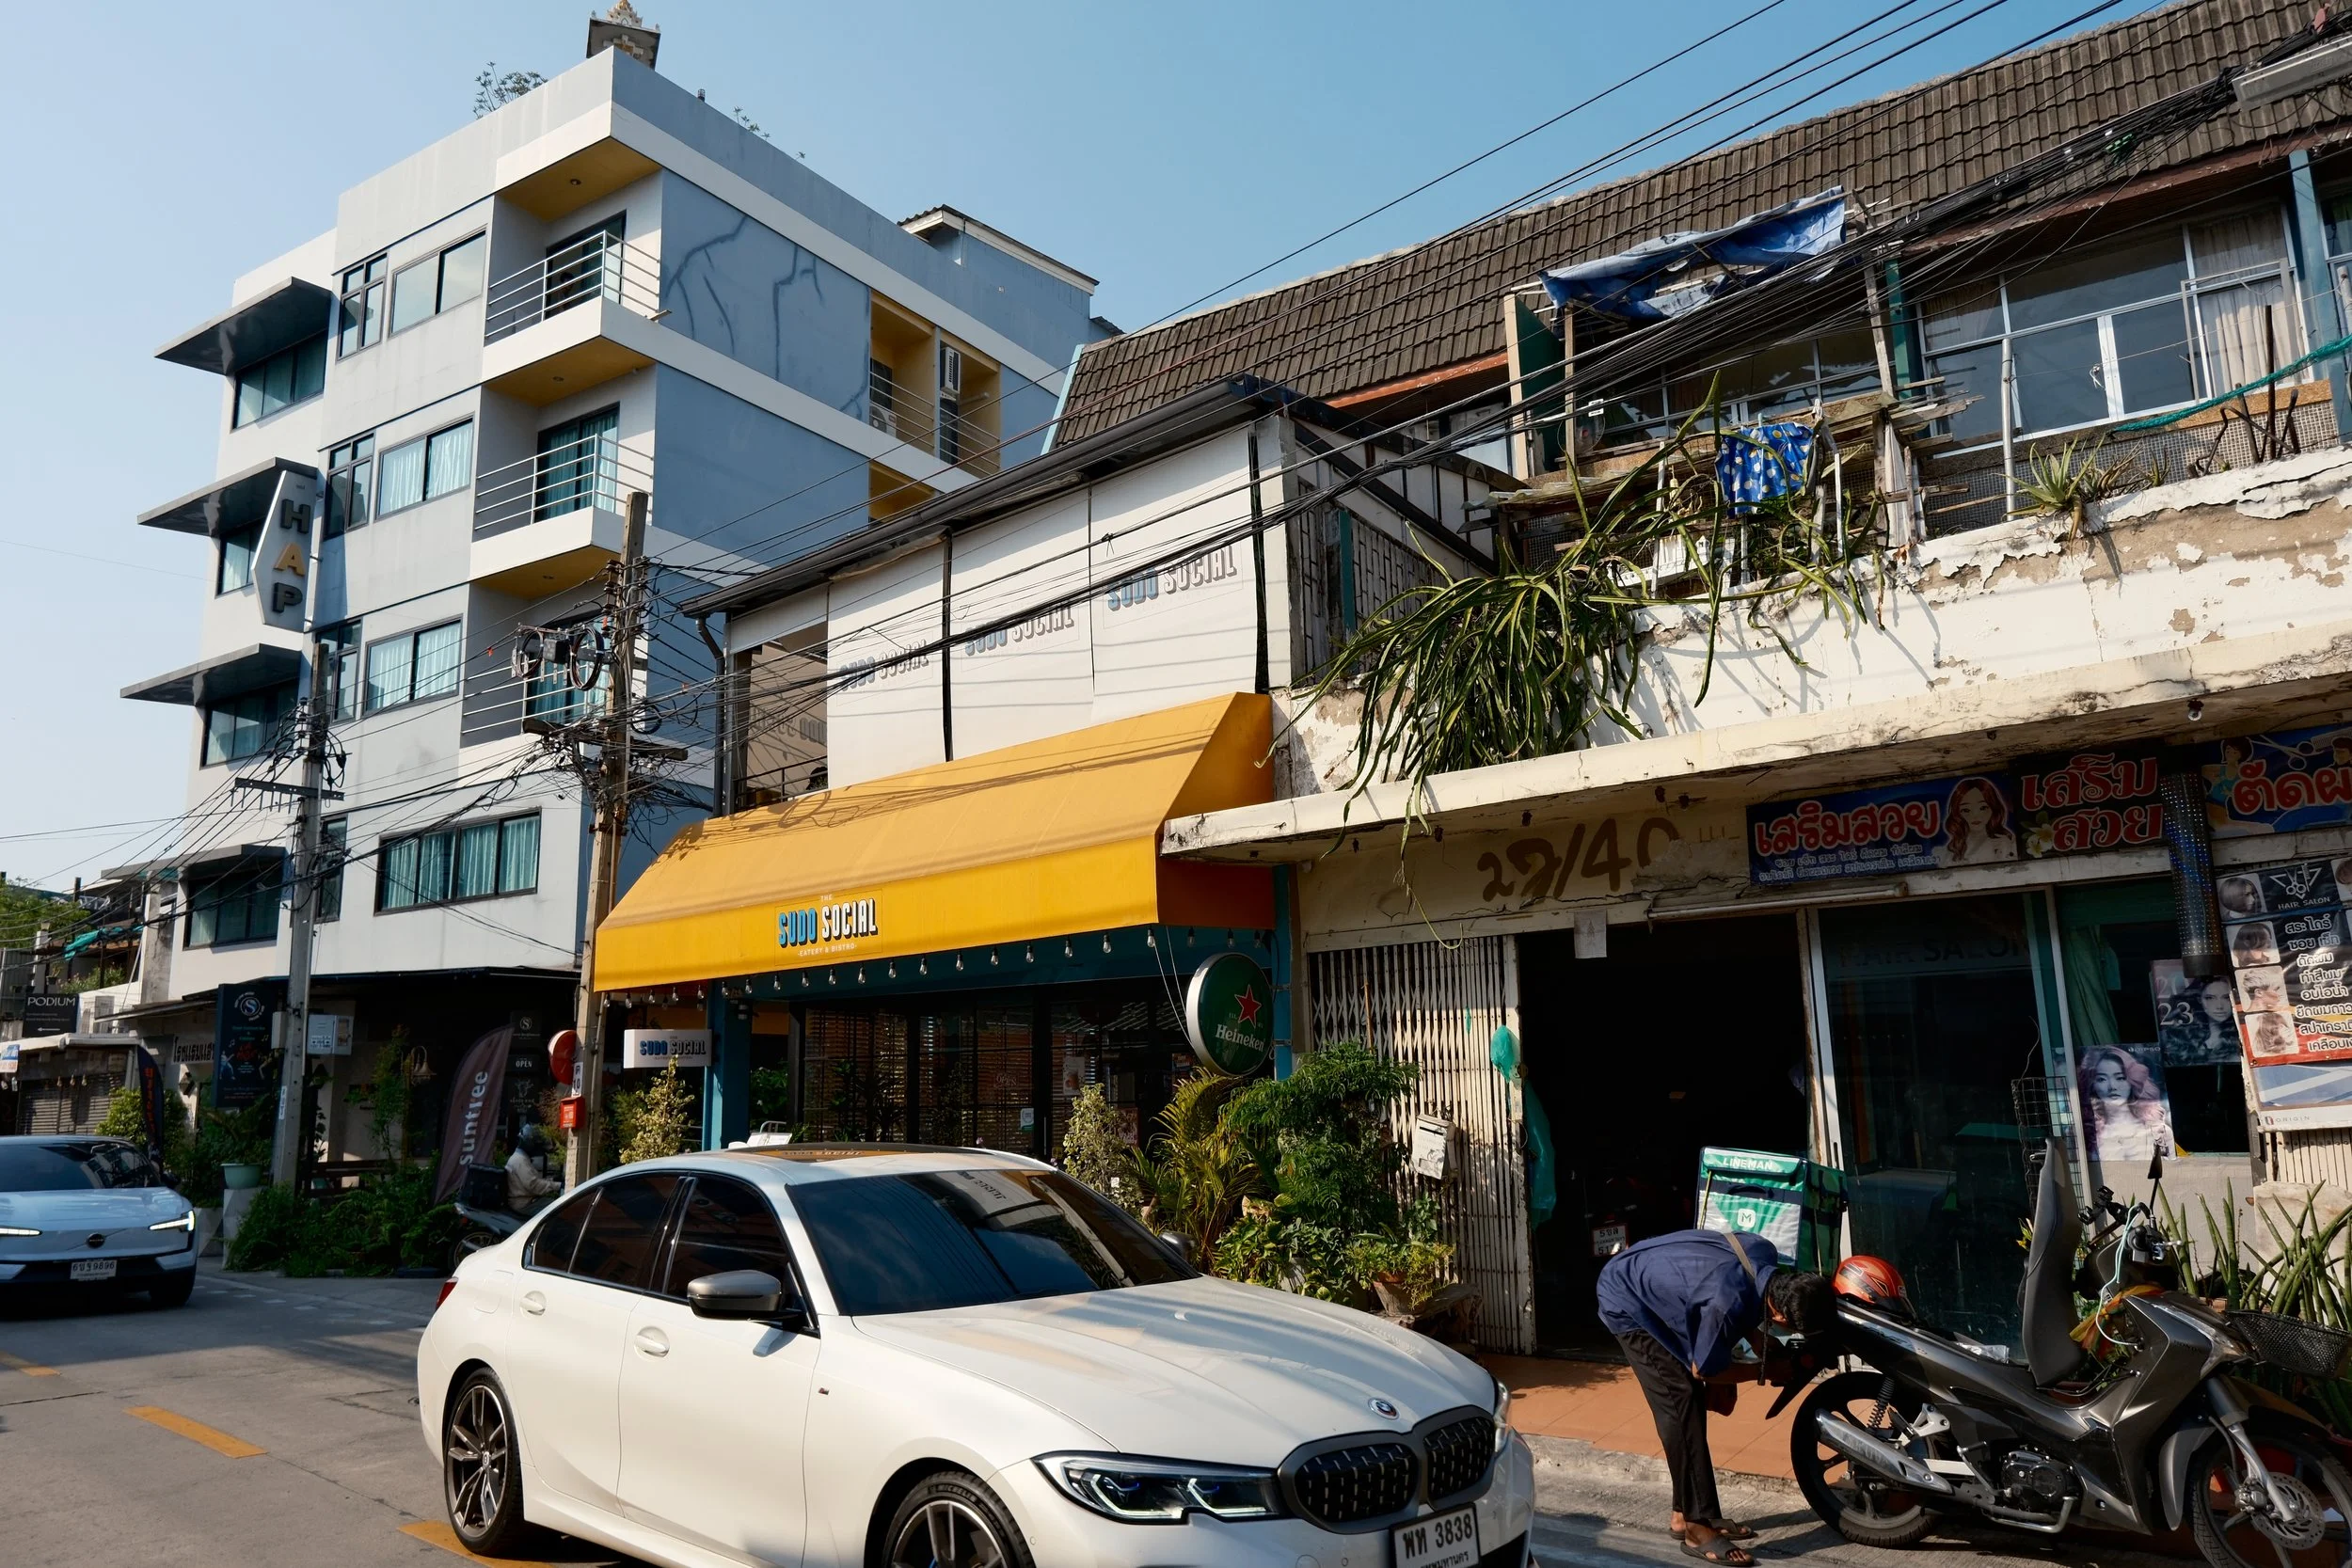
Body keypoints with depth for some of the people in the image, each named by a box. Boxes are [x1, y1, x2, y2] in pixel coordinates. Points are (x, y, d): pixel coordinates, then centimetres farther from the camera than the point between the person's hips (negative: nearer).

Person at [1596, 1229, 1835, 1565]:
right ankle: (1698, 1529, -5)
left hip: (1654, 1285, 9)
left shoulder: (1766, 1255, -16)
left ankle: (1686, 1513, 21)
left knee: (1692, 1401, 11)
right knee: (1681, 1407, -12)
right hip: (1628, 1304, -9)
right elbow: (1704, 1370, -18)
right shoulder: (1729, 1303, -37)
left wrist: (1764, 1348, 2)